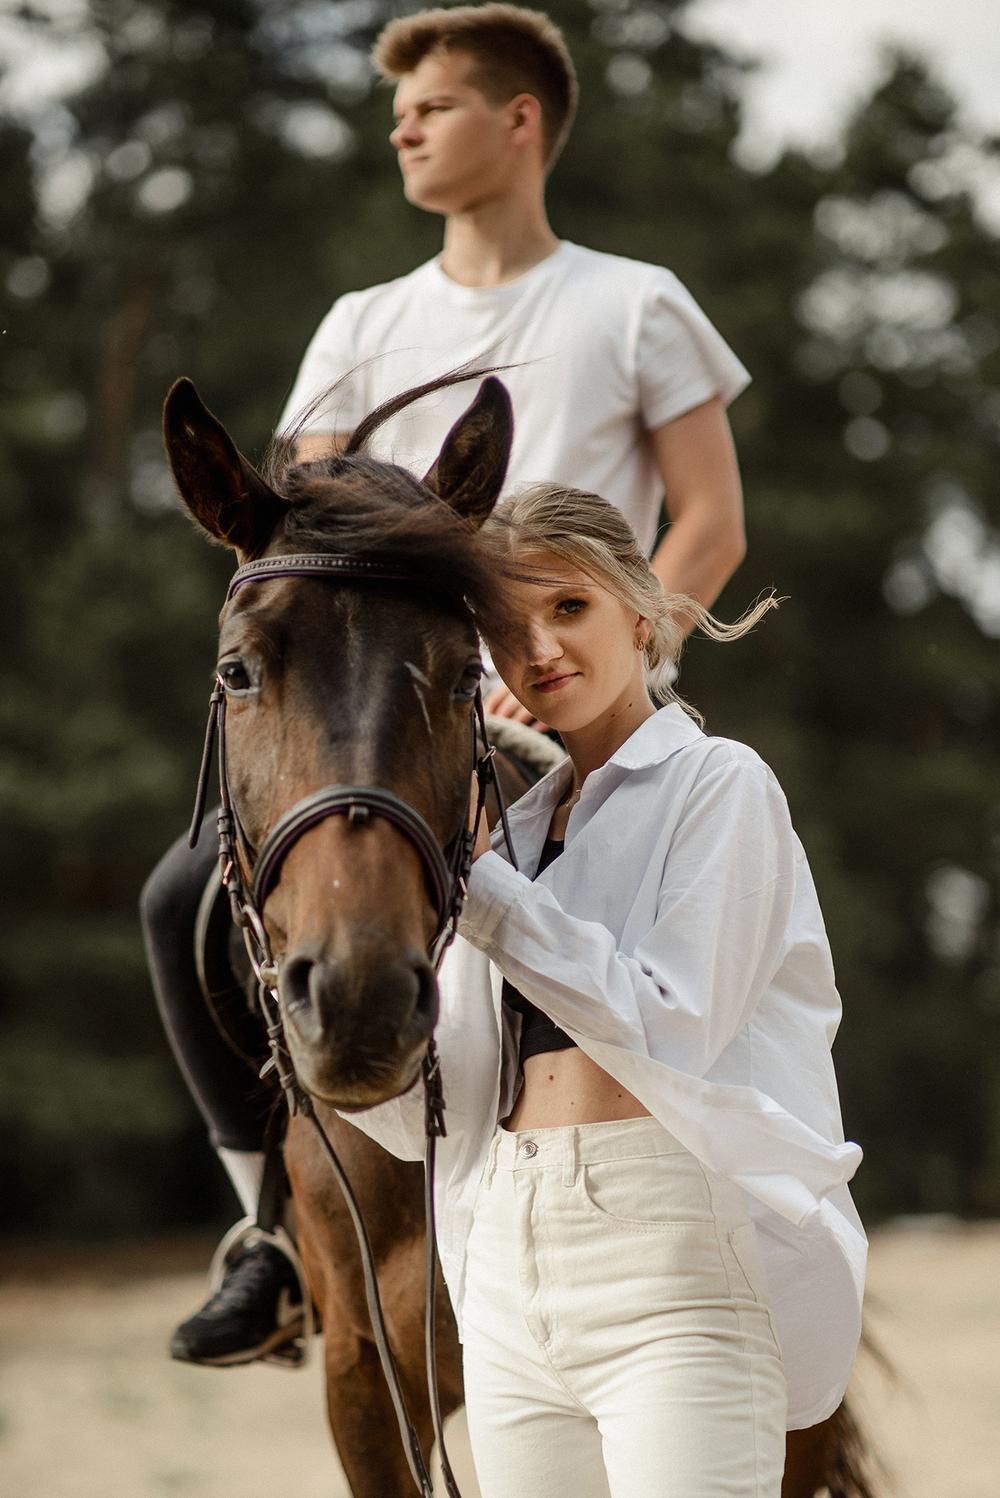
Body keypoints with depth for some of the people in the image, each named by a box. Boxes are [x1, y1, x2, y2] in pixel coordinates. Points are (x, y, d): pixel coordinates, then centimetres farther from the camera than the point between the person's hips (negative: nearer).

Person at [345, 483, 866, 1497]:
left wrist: (480, 883, -11)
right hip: (511, 1271, 6)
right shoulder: (519, 825, 18)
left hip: (677, 1246, -6)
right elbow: (422, 1113, 14)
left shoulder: (720, 786, 0)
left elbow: (671, 1030, -13)